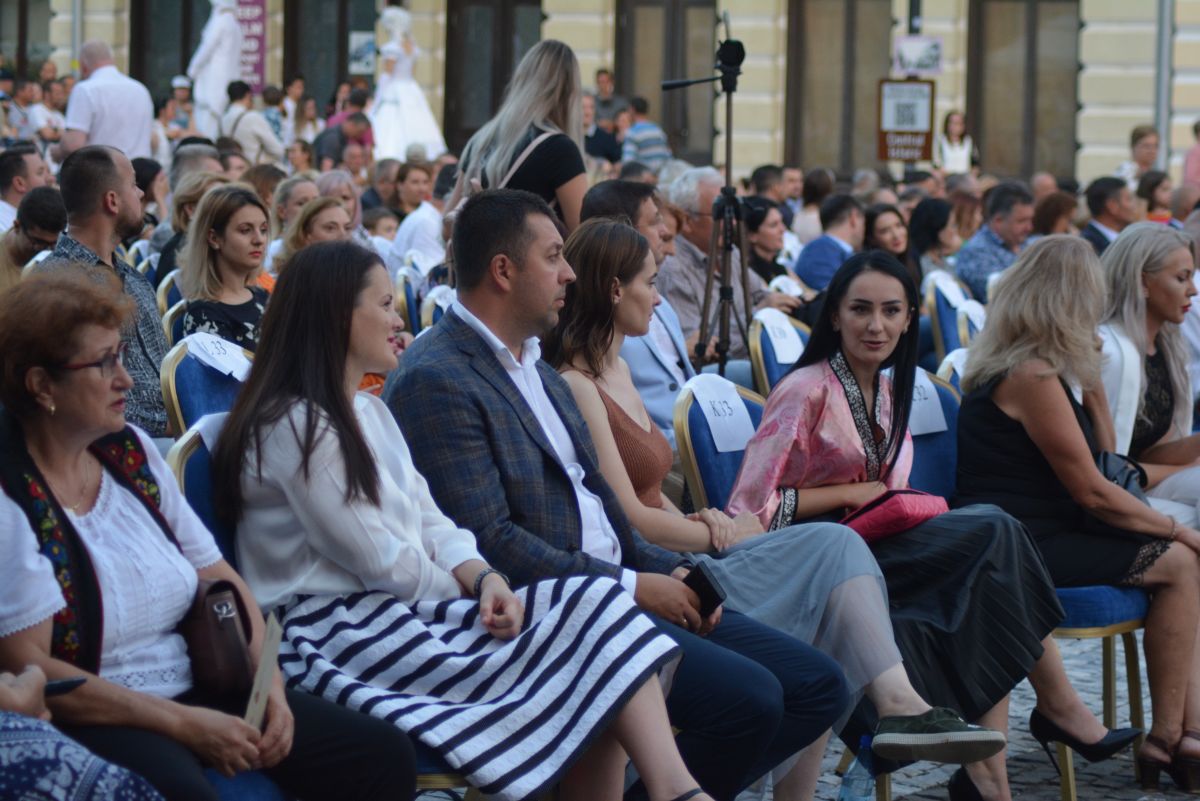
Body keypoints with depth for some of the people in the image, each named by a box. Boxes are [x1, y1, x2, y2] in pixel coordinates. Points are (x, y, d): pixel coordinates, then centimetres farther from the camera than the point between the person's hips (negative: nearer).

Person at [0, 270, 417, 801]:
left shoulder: (130, 451, 9)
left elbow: (221, 580, 13)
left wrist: (269, 685, -4)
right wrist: (183, 724, -17)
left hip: (194, 689, 7)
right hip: (90, 718, -7)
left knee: (386, 757, -6)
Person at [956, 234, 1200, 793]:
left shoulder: (1039, 367, 15)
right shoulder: (1033, 376, -17)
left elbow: (1102, 459, 19)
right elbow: (1092, 492, -16)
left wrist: (1093, 383, 9)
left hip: (1039, 533, 10)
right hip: (1020, 550, -10)